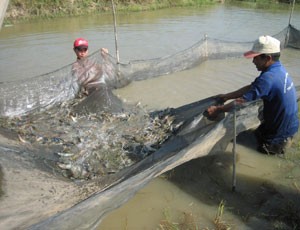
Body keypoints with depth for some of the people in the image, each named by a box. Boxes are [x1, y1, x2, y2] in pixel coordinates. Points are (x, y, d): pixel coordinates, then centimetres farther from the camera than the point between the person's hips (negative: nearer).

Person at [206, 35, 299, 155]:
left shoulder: (268, 78, -31)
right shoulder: (279, 69, -1)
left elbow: (242, 102, -31)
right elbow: (251, 88, 5)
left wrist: (218, 109, -20)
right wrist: (226, 96, 4)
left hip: (279, 131, -9)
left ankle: (277, 145, 4)